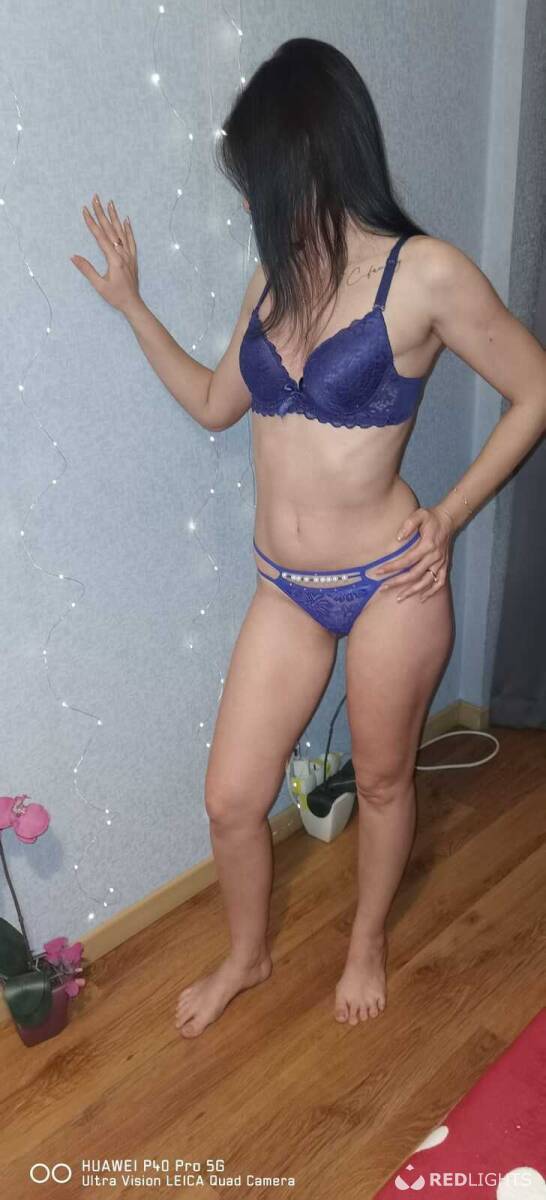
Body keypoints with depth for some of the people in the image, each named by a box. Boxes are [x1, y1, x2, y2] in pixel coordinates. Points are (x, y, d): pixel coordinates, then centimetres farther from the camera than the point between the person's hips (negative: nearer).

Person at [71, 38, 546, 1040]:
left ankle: (367, 940, 46)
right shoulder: (276, 278, 7)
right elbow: (215, 404, 18)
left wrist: (447, 516, -9)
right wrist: (131, 304, 16)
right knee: (230, 797, 10)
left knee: (381, 779, 16)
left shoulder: (425, 273, -11)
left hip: (388, 585, -5)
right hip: (285, 590, 5)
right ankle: (247, 955, 40)